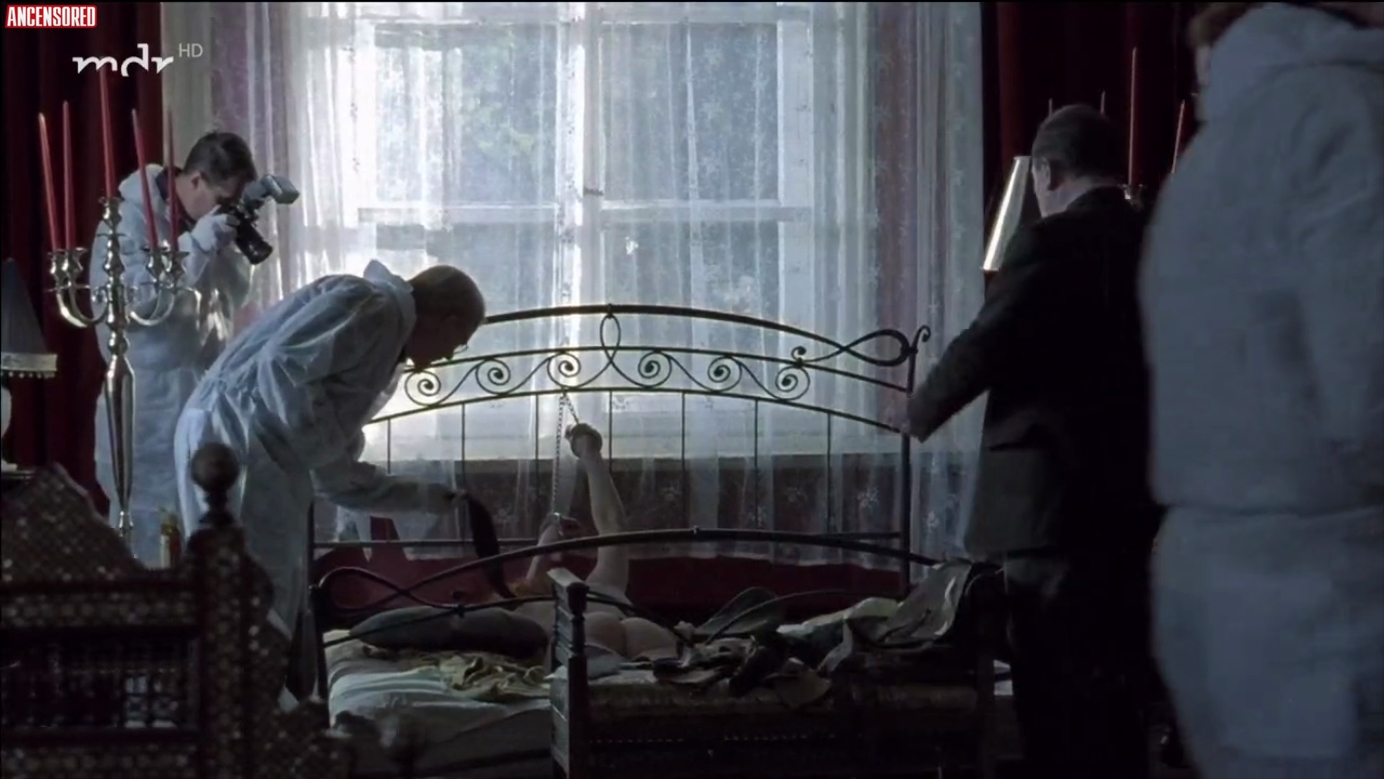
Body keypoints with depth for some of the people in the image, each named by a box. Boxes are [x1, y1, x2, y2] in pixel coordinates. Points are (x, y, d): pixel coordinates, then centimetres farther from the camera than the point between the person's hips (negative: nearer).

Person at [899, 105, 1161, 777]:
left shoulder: (1051, 243, -11)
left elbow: (982, 348, -15)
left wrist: (921, 412, 2)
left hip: (1054, 503, -7)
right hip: (1136, 500, 7)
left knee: (1061, 697, -2)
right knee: (1112, 688, 14)